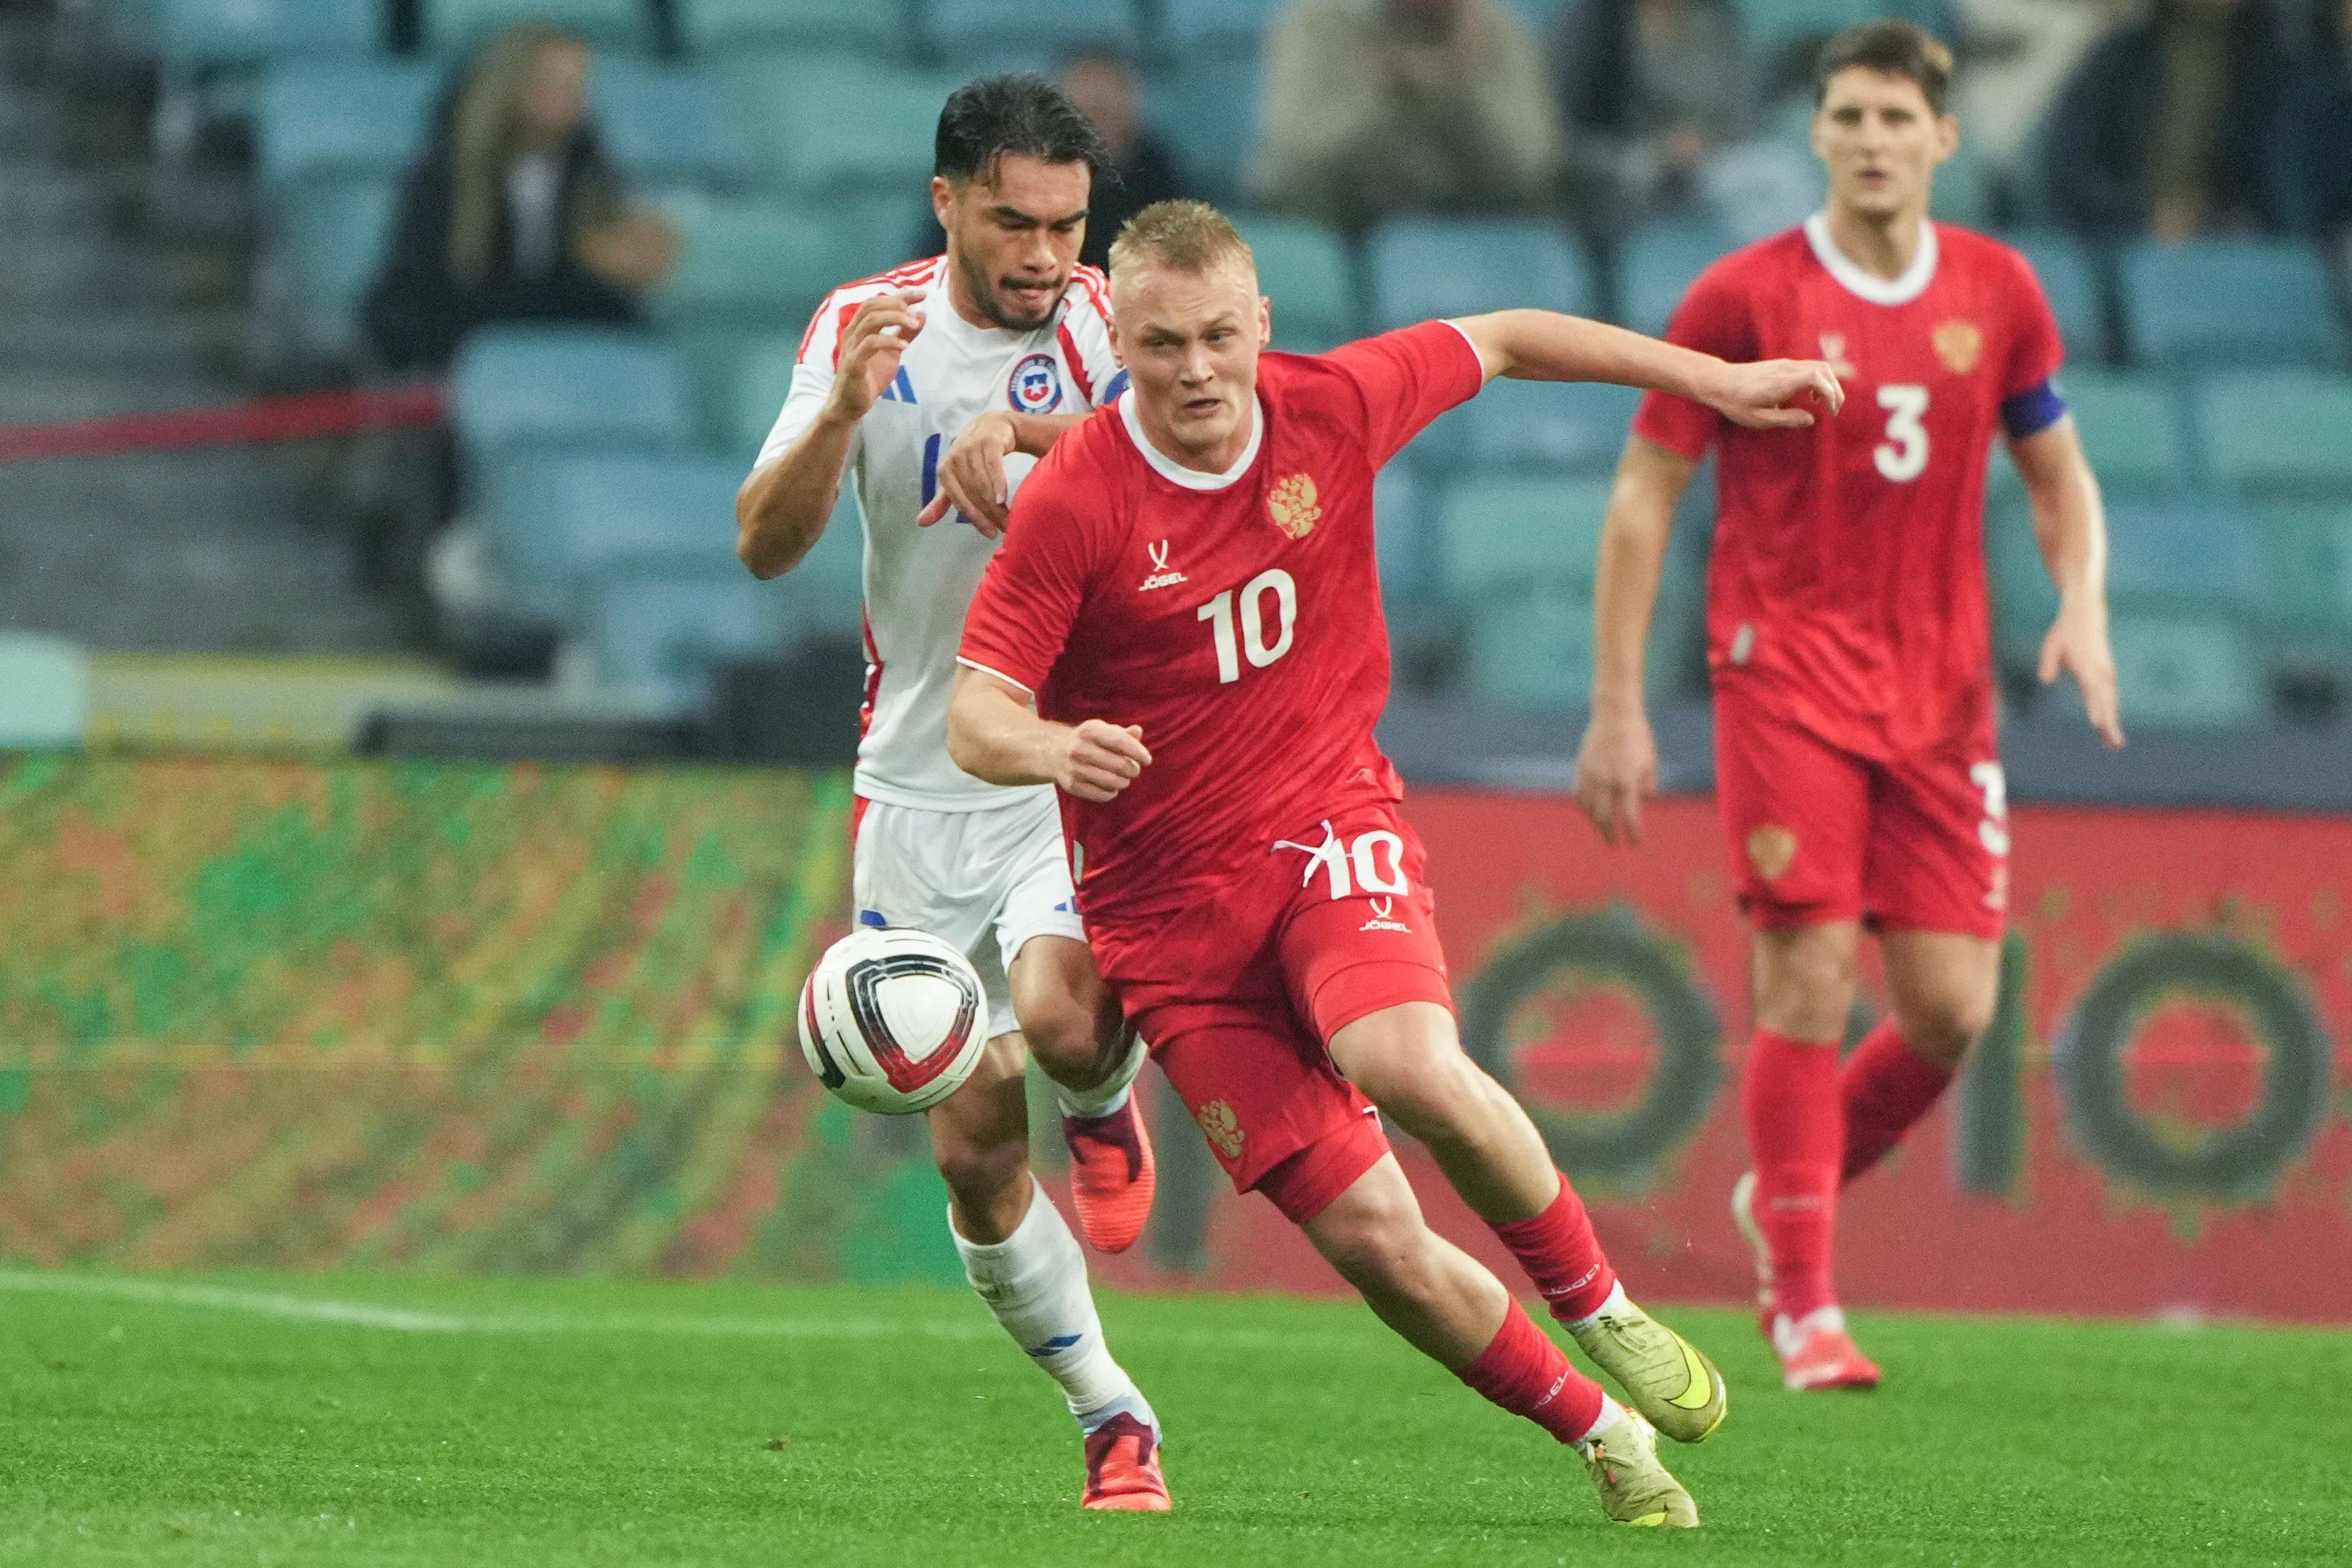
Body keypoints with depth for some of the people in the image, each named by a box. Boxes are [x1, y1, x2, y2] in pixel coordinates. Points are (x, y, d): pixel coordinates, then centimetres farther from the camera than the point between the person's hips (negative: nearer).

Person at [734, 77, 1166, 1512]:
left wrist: (1023, 429, -36)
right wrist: (843, 411, -26)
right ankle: (1112, 1418, 19)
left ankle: (1107, 1104, 6)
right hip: (922, 787, 2)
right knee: (975, 1149, 2)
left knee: (1063, 1020, -30)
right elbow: (767, 546, -8)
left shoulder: (1113, 321, -6)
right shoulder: (866, 329, 0)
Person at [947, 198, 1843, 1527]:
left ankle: (1599, 1307, -8)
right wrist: (1050, 748, -39)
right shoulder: (1076, 503, -14)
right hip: (1168, 899, -1)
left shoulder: (1332, 409, -5)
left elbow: (1502, 342, 13)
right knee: (1371, 1238, -9)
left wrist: (1712, 378, 17)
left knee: (1413, 1068, -33)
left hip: (1330, 829, 1)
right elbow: (977, 716, -15)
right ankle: (1606, 1438, 11)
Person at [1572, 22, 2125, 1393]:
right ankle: (1804, 1305, -4)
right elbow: (1644, 495, 0)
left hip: (1944, 689, 4)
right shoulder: (1743, 299, -5)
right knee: (1809, 983, -12)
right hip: (1788, 673, -4)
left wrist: (2083, 608, -1)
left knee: (1953, 1008, -2)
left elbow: (2058, 470, 18)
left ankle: (1783, 1196, 24)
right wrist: (1617, 705, -4)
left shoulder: (1998, 293, 6)